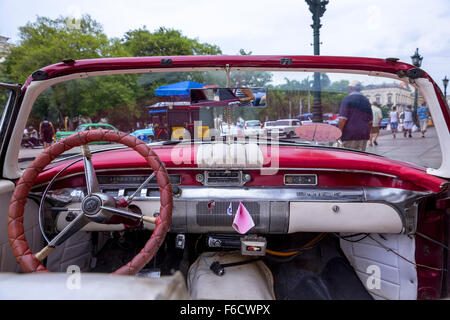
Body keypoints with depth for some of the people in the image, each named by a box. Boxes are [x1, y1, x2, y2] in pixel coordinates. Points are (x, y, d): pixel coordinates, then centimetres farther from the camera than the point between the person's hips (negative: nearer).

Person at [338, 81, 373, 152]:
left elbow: (342, 119, -13)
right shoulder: (366, 101, 15)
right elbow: (370, 121, 18)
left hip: (350, 135, -6)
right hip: (364, 136, 6)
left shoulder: (347, 100, -5)